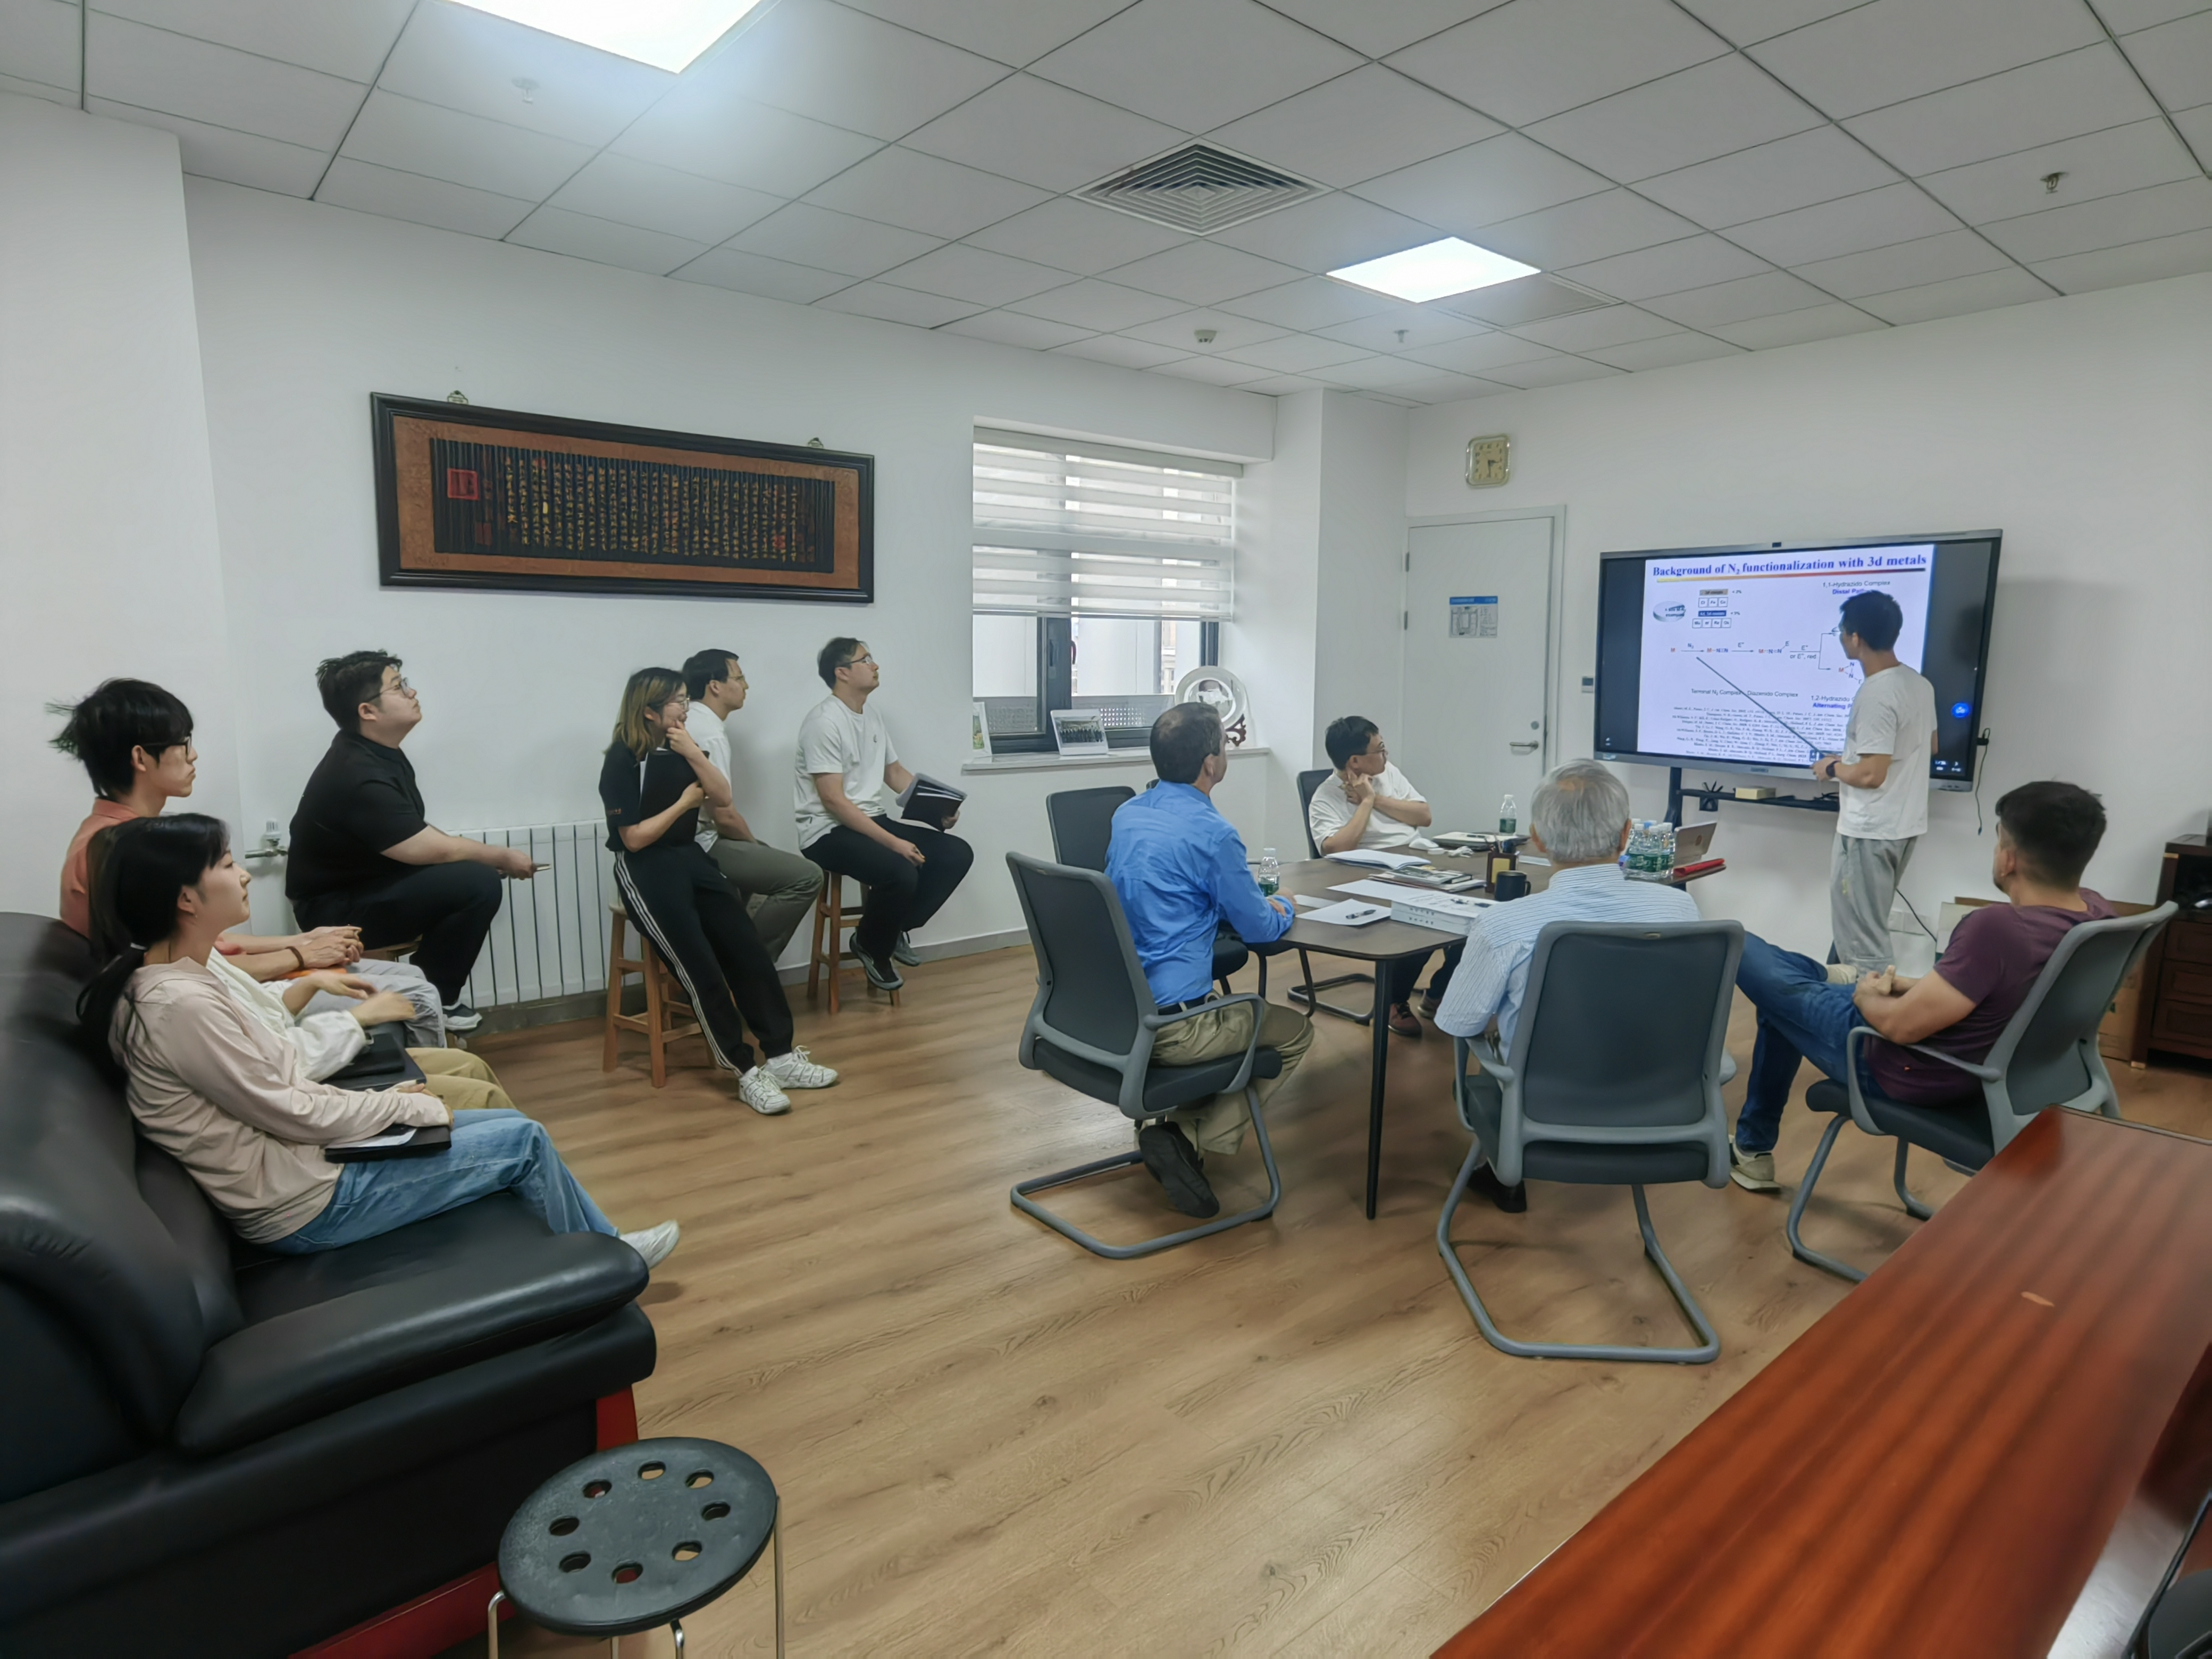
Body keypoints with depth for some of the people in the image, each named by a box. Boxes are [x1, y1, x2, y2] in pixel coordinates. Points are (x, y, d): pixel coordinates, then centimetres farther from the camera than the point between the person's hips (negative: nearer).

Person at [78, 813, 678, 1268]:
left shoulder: (173, 978, 4)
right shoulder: (180, 1005, -26)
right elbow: (289, 1112, -21)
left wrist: (382, 1100, 3)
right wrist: (407, 1106, -8)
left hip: (293, 1154, 10)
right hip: (300, 1207, -9)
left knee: (514, 1127, 12)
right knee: (524, 1141, -4)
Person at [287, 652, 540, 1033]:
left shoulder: (376, 750, 3)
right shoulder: (359, 777, -27)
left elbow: (416, 833, 12)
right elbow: (433, 850, -25)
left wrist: (487, 856, 1)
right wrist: (503, 858, -11)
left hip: (366, 884, 10)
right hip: (337, 910, -10)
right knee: (478, 883, -23)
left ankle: (432, 990, 15)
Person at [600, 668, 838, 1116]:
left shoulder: (678, 748, 9)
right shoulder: (623, 761, -10)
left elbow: (722, 798, 4)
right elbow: (634, 838, -14)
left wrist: (693, 755, -8)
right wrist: (684, 803, -4)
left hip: (690, 859, 7)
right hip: (644, 870, -6)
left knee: (749, 950, -7)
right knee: (701, 969, -16)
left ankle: (780, 1054, -3)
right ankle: (746, 1072, -11)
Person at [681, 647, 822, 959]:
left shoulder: (691, 722, 13)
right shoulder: (710, 734, -18)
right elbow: (724, 816, -21)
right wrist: (755, 844, -1)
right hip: (703, 845, -11)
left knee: (775, 861, 29)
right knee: (806, 877, -16)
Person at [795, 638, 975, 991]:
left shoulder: (872, 717, 12)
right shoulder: (824, 721, -15)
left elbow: (895, 773, 23)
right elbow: (833, 801, -21)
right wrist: (894, 843, -25)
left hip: (874, 821, 9)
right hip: (830, 833, -9)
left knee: (957, 854, -5)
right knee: (902, 873, -34)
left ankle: (895, 928, 7)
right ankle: (870, 945, -3)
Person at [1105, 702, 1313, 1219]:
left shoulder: (1126, 814, 7)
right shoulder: (1210, 832, -16)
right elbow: (1259, 930, -6)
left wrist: (1256, 903, 22)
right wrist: (1283, 909, 17)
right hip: (1167, 1025, -8)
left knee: (1226, 1002, 31)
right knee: (1296, 1032, 13)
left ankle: (1180, 1131, 15)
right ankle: (1191, 1138, 0)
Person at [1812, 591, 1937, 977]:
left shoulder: (1875, 695, -23)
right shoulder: (1920, 684, 6)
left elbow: (1871, 774, -25)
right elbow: (1930, 746, 21)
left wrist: (1833, 767, -7)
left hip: (1870, 830, -9)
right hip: (1906, 824, 10)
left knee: (1860, 930, 1)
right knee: (1871, 921, 22)